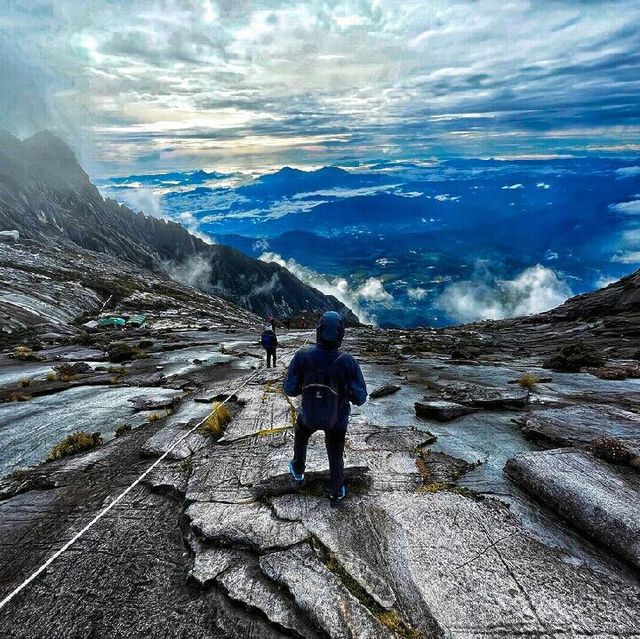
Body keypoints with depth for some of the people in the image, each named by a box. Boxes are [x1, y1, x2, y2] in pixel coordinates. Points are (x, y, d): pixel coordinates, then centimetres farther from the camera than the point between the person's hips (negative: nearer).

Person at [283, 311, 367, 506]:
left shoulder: (303, 355, -28)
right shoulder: (348, 361, -30)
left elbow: (289, 389, -18)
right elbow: (360, 398, -22)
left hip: (309, 415, 1)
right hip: (337, 419, -1)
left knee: (300, 435, 36)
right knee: (335, 455, 26)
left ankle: (298, 472, 56)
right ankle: (336, 493, 46)